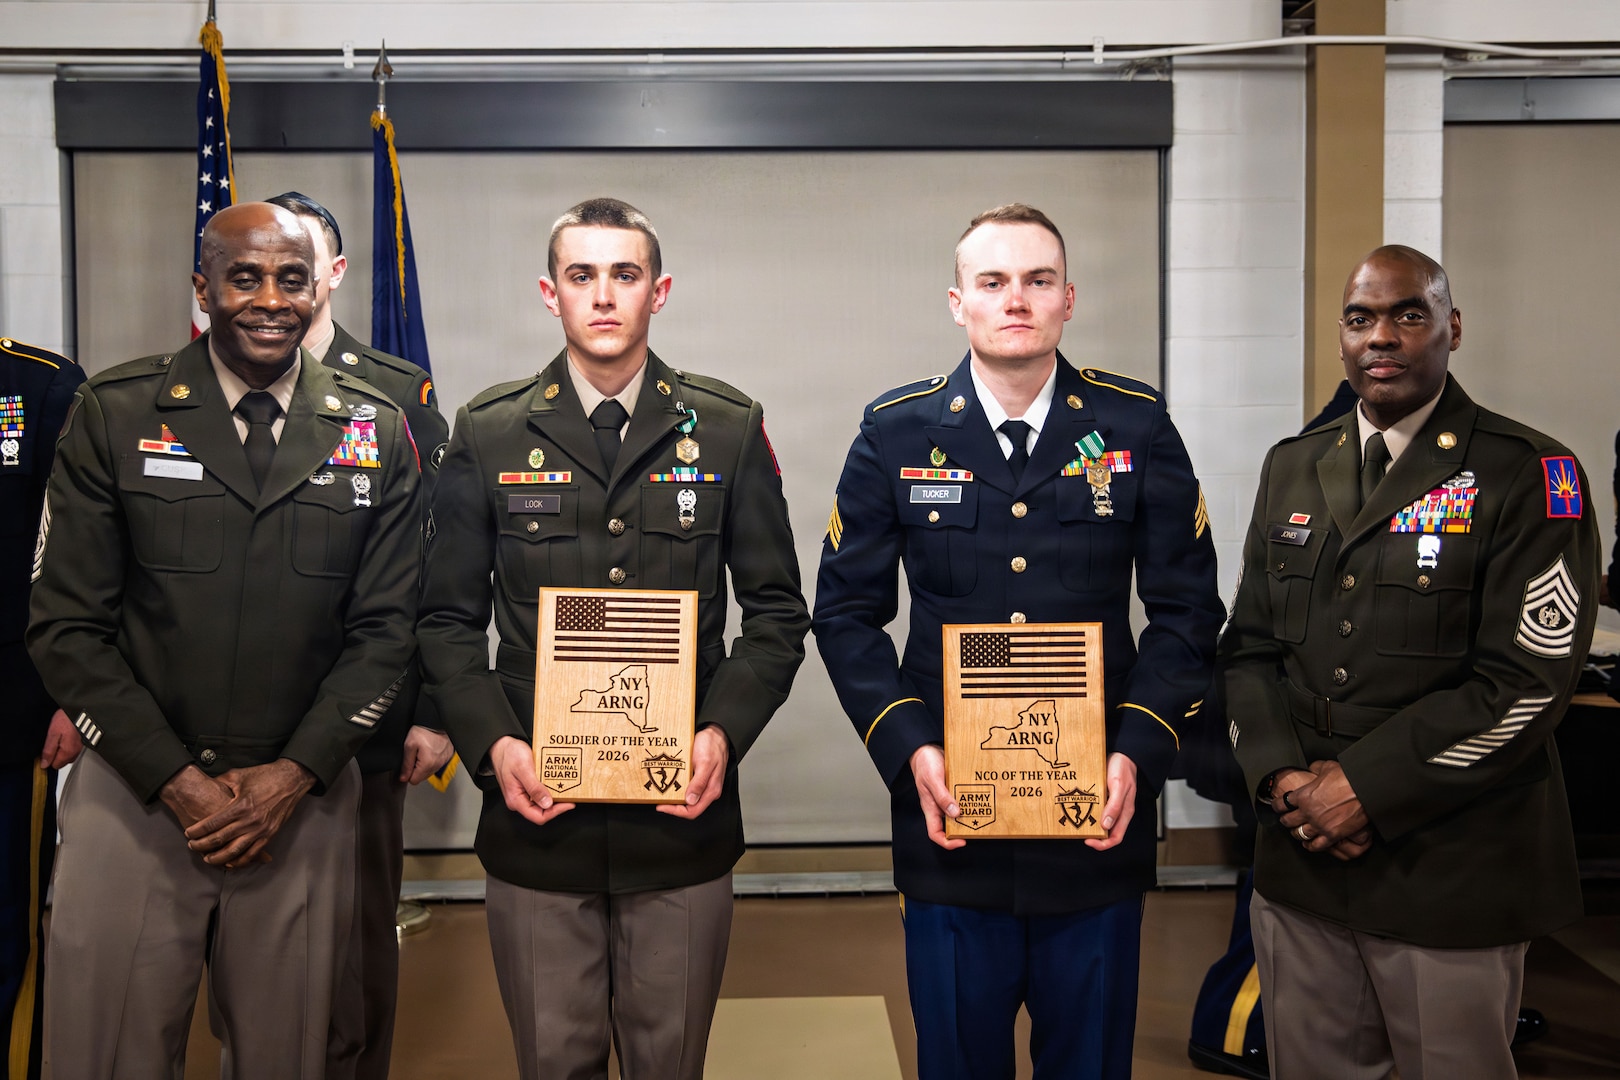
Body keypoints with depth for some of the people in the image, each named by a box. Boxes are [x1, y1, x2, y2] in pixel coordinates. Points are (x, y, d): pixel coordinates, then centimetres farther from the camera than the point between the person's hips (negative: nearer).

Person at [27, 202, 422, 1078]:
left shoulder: (377, 433, 3)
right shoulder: (114, 414, -1)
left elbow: (384, 627, 3)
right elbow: (65, 625, -2)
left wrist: (296, 774, -7)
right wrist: (179, 781, -9)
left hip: (303, 801, 1)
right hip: (133, 795, -1)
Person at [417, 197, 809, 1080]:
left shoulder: (729, 430, 2)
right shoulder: (487, 434, 3)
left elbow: (776, 609, 3)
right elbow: (449, 620, 5)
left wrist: (724, 732, -12)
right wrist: (492, 743, -11)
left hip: (684, 816, 0)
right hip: (536, 814, 1)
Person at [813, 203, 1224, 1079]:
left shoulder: (1137, 426, 0)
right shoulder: (895, 432, 0)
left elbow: (1186, 606, 2)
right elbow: (845, 610, 2)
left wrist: (1138, 750, -10)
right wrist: (907, 750, -10)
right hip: (949, 814, 0)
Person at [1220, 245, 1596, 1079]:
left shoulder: (1526, 476, -7)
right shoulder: (1292, 468, 10)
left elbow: (1526, 680, -14)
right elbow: (1249, 643, 9)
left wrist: (1367, 789, -16)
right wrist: (1280, 776, -7)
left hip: (1452, 876, -4)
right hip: (1300, 857, 5)